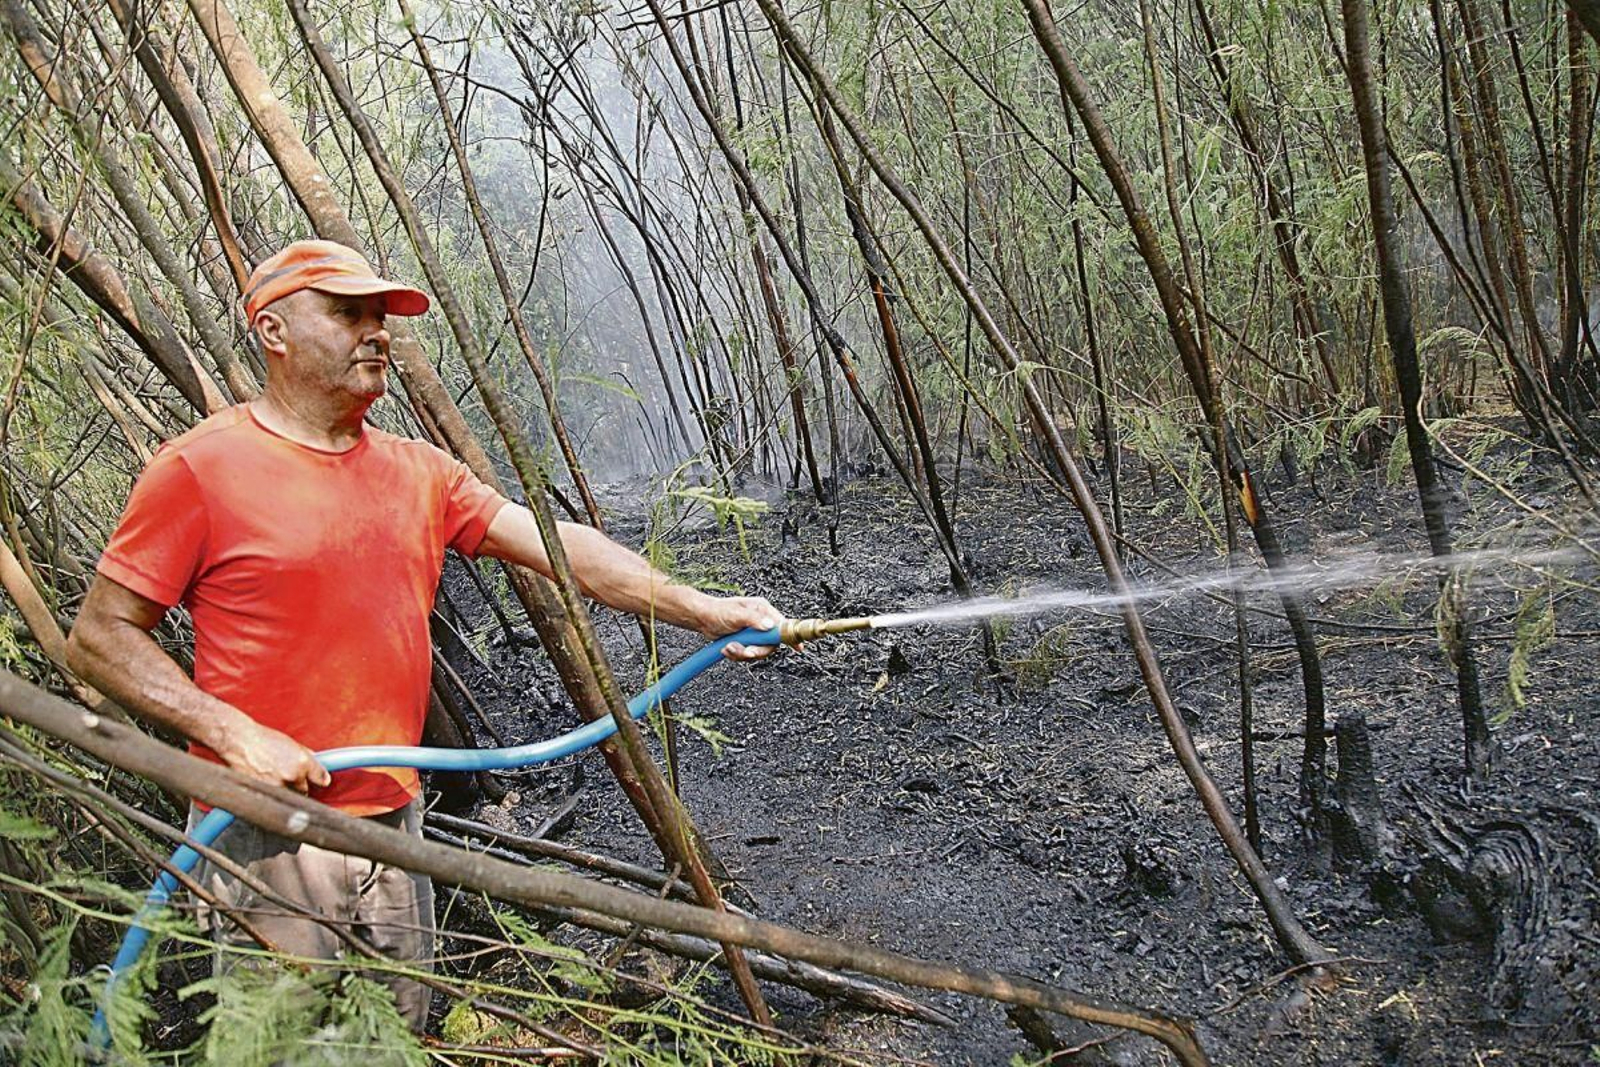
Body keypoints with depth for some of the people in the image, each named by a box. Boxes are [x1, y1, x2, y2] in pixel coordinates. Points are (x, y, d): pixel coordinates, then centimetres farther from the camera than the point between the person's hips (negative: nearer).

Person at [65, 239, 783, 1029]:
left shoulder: (420, 474, 9)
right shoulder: (199, 469, -7)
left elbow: (561, 547, 2)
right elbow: (99, 637, -6)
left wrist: (703, 610, -9)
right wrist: (234, 734, -18)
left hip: (395, 831, 6)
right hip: (266, 843, -5)